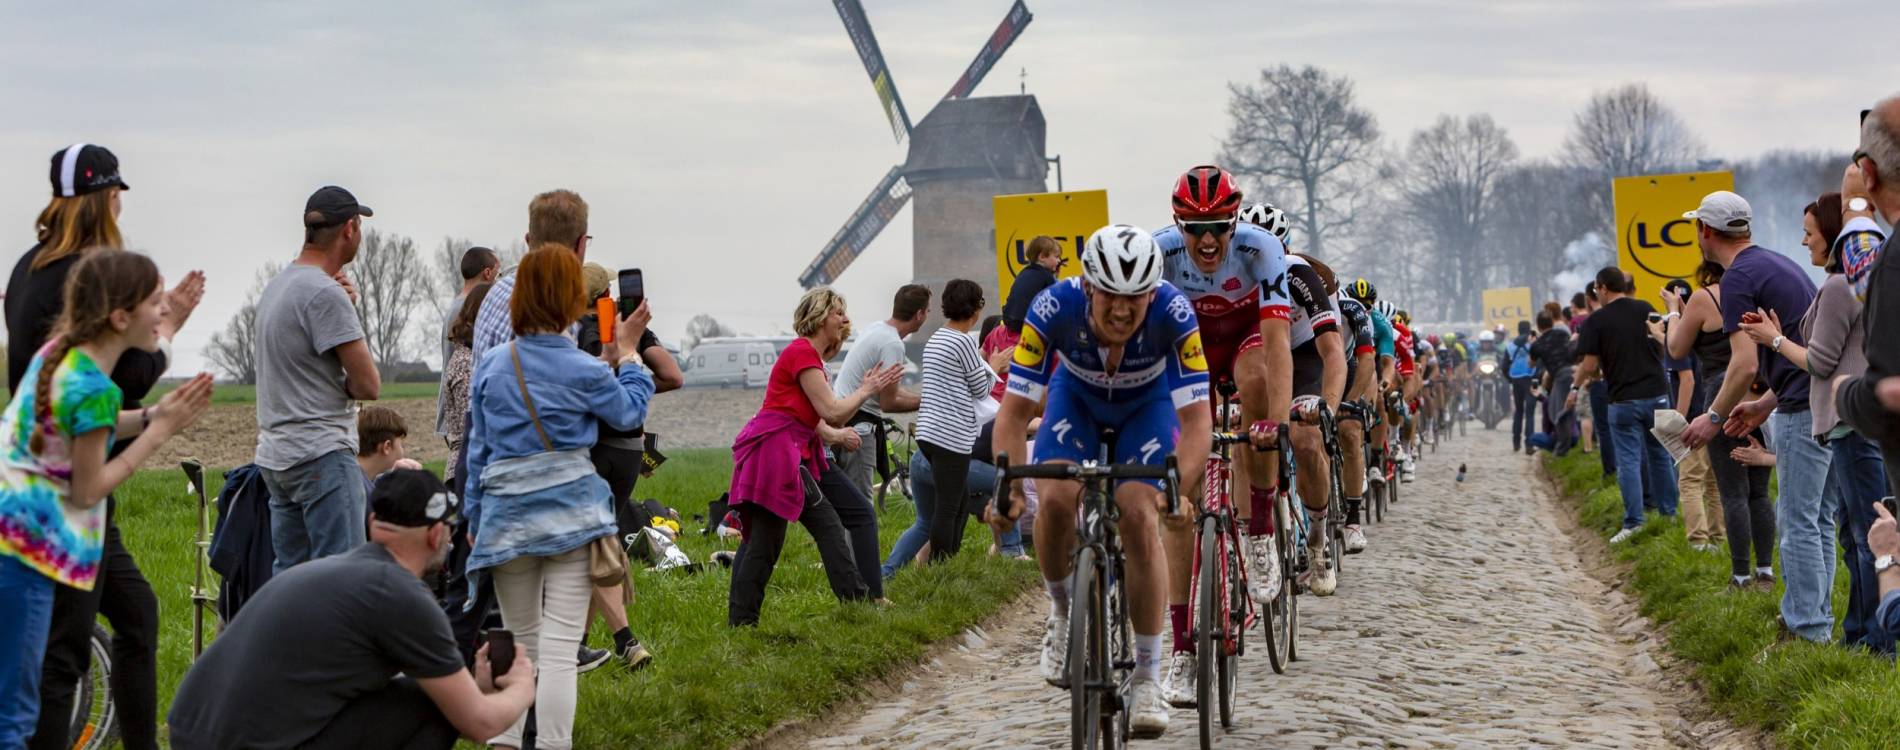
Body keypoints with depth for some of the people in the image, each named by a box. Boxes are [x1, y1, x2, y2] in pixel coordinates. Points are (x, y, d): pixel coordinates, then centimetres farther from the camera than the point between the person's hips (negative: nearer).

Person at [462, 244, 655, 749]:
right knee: (560, 647, -4)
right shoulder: (584, 371, -6)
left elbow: (478, 451, 9)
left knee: (519, 643, 15)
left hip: (507, 516, 4)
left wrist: (476, 520, 17)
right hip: (571, 513, -3)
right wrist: (627, 349, 24)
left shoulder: (491, 365, 3)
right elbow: (631, 411, 14)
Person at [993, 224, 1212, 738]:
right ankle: (1062, 611, 4)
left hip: (1148, 403, -1)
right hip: (1076, 397, 1)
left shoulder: (1173, 314, -36)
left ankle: (1148, 677, -8)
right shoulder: (1053, 309, -35)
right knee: (1056, 500, -26)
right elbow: (1015, 411, -31)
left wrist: (1180, 493, -51)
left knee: (1140, 518, -20)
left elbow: (1196, 419, -36)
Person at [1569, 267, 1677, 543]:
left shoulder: (1596, 321, -8)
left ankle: (1633, 522, -6)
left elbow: (1590, 366, -9)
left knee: (1629, 461, -2)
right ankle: (1669, 513, 19)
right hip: (1656, 393, 4)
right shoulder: (1645, 310, 4)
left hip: (1623, 399, -4)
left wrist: (1575, 387, 8)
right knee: (1660, 455, 14)